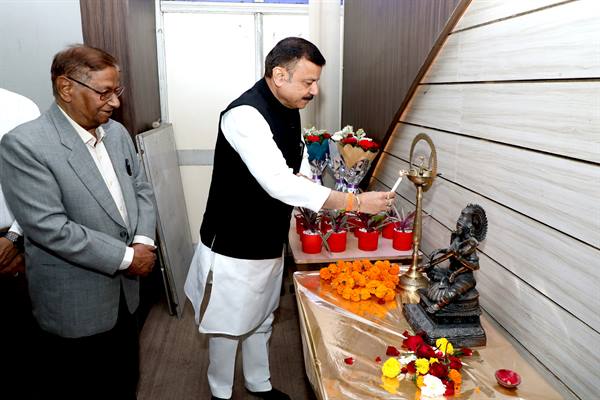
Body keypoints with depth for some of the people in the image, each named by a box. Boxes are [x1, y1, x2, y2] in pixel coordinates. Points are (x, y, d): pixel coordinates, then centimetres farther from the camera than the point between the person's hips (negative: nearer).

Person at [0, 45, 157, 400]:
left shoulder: (117, 132, 3)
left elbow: (141, 189, 7)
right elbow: (50, 228, -24)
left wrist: (144, 241, -10)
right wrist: (125, 256, -20)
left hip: (124, 290, 6)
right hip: (75, 304, -6)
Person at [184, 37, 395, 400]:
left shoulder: (290, 110, 2)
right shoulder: (246, 115, -27)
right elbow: (279, 184, -37)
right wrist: (356, 202, -34)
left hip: (270, 242, 8)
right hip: (233, 248, -8)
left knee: (261, 320, 24)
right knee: (229, 325, 13)